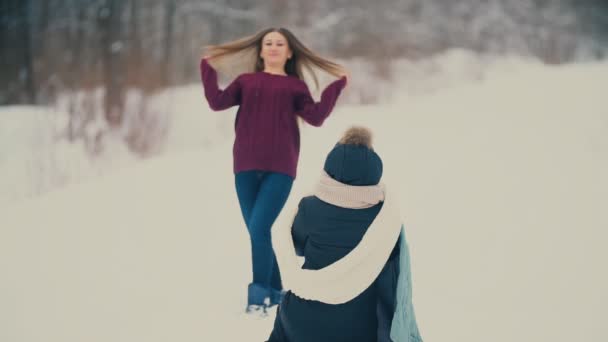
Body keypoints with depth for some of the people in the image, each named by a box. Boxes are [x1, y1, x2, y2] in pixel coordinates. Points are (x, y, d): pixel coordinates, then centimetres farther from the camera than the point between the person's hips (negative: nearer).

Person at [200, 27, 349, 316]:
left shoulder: (295, 86, 13)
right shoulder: (246, 81, 17)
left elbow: (316, 117, 0)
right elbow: (218, 102, 4)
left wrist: (337, 86, -1)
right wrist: (207, 68, 4)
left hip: (280, 169, -3)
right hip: (246, 168, 3)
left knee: (259, 229, -16)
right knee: (257, 233, 2)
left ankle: (259, 295, -12)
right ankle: (274, 292, 14)